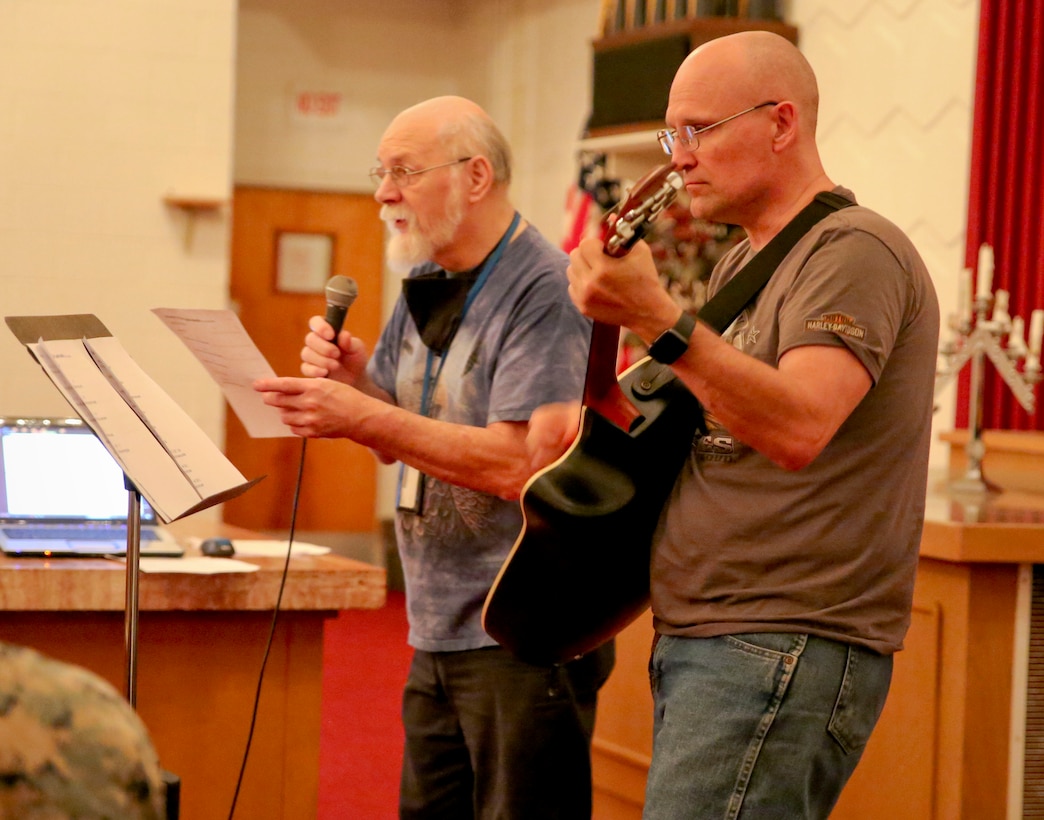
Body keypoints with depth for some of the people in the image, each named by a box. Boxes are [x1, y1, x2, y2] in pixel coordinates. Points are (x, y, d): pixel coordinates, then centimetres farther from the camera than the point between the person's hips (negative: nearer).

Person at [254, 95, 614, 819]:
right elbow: (395, 436, 18)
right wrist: (350, 377, -3)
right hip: (439, 633, 9)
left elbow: (518, 466, -23)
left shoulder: (546, 292, -15)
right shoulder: (426, 287, 13)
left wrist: (364, 418, -23)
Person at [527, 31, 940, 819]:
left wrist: (655, 318, -34)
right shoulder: (743, 264, 18)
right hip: (699, 642, 10)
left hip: (785, 654, -10)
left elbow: (797, 429, -27)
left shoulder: (854, 251, -11)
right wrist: (588, 420, 12)